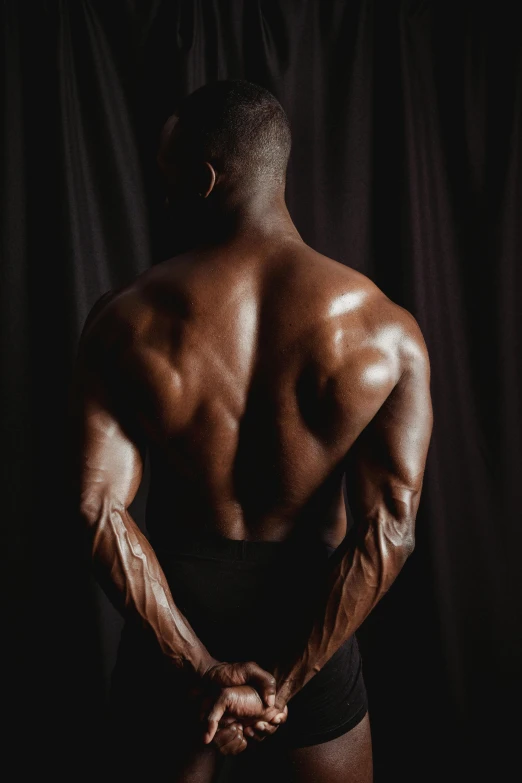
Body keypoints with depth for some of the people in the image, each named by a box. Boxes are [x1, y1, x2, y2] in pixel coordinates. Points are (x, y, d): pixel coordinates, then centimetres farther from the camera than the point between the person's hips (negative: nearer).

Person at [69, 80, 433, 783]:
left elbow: (100, 509, -17)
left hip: (170, 626, 1)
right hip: (311, 634, 0)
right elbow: (389, 530, -18)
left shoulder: (125, 321, -13)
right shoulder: (386, 330, -13)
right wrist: (284, 683, -12)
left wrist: (203, 669, -13)